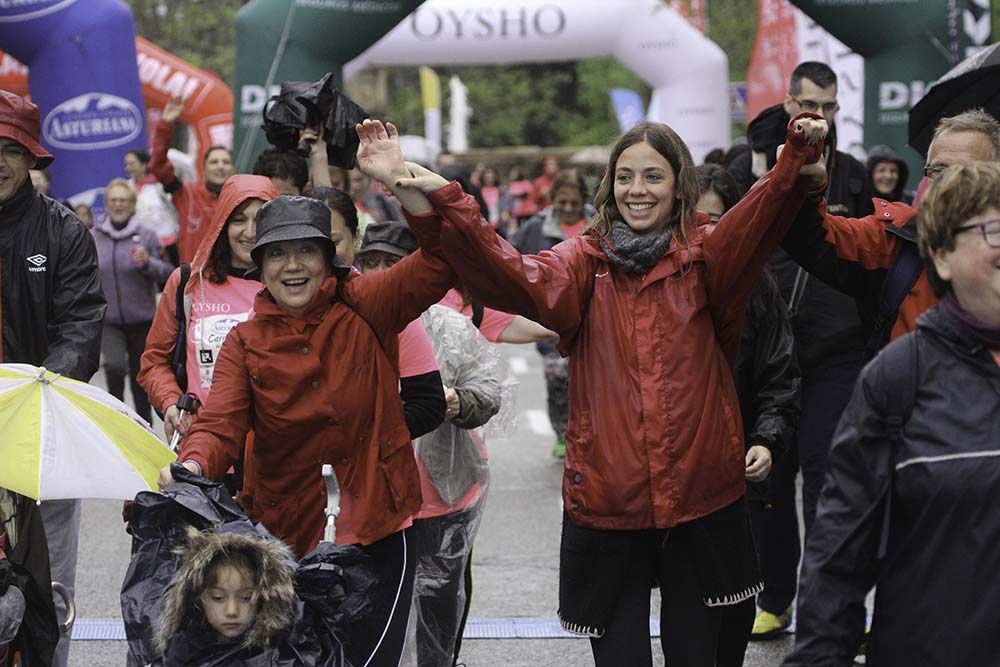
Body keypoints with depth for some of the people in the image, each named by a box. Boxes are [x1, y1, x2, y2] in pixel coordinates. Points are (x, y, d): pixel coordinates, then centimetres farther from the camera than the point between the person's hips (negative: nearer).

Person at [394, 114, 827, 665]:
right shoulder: (584, 263, 1)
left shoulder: (705, 259, 2)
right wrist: (446, 202, -34)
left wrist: (798, 157, -38)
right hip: (607, 499, 0)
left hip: (701, 497, 1)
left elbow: (758, 221, -18)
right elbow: (512, 277, -18)